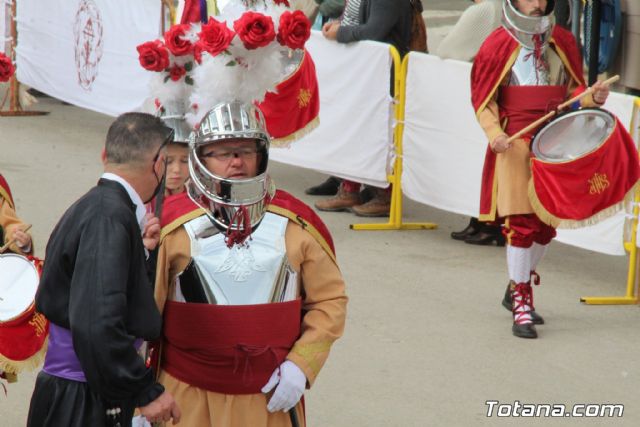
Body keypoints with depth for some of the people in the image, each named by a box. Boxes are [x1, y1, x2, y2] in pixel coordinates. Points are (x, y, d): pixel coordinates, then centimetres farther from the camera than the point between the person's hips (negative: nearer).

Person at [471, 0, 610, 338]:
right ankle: (521, 304, 1)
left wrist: (591, 98, -5)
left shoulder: (562, 41, 9)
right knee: (521, 221, -8)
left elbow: (573, 88, 17)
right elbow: (483, 98, -2)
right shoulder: (499, 45, -3)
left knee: (546, 222, 11)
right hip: (516, 142, -5)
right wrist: (494, 133, -18)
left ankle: (517, 288, 31)